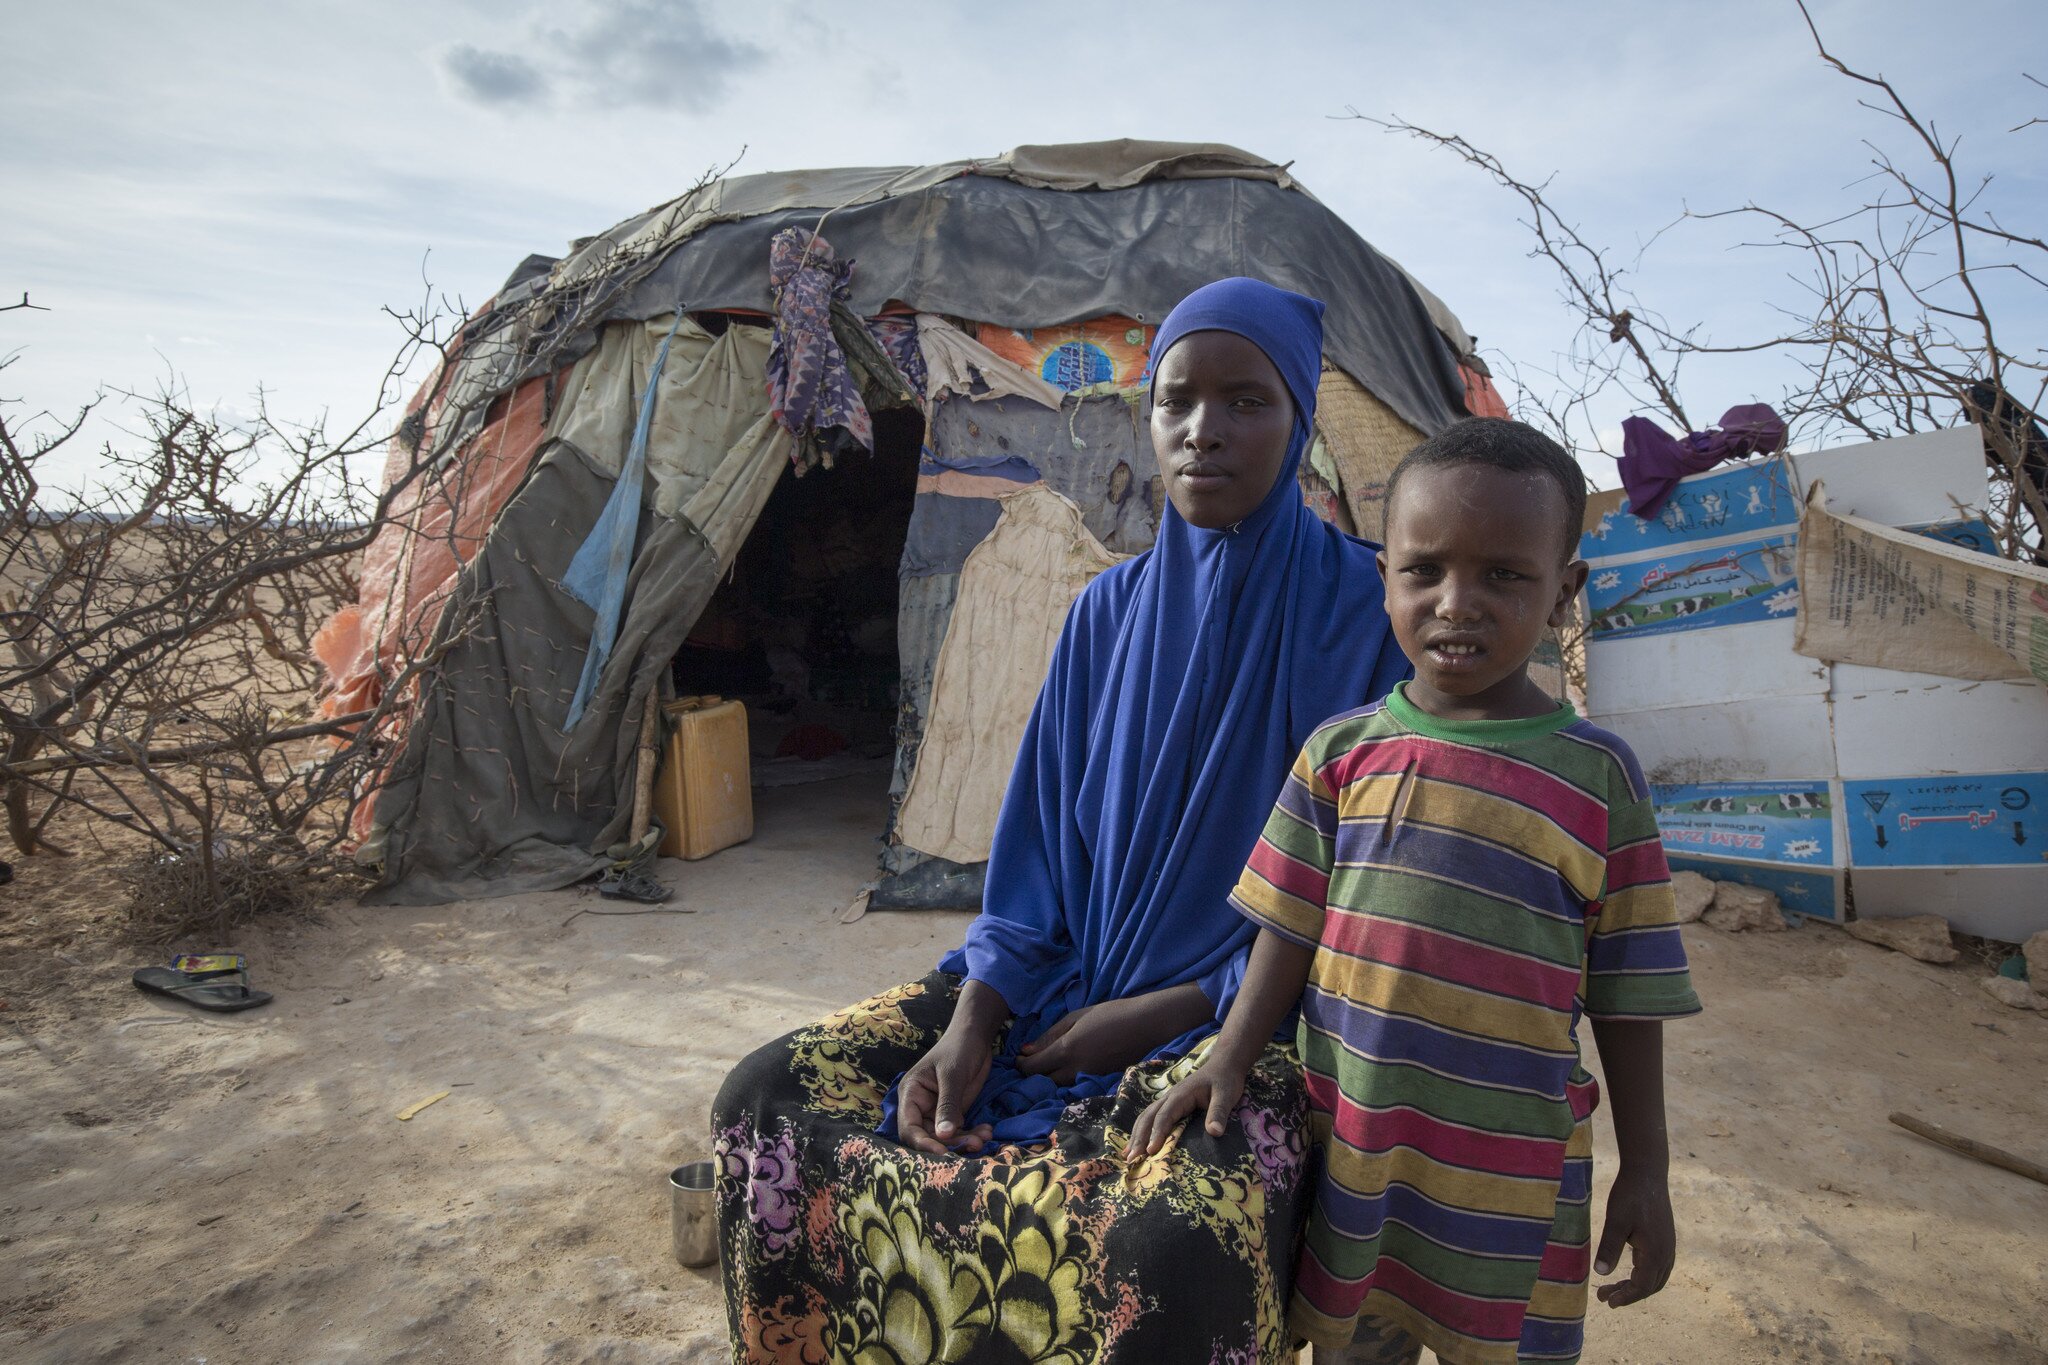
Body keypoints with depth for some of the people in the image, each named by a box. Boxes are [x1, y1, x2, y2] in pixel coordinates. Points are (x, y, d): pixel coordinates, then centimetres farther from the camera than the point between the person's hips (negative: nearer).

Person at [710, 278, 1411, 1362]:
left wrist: (1163, 1015, -13)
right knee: (774, 1094, -8)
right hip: (1066, 979, 5)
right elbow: (1040, 841, 5)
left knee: (1176, 1245, -35)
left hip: (1248, 1009, -4)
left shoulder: (1363, 612, -9)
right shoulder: (1110, 611, 5)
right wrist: (971, 1024, -9)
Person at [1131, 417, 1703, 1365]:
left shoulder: (1597, 777, -6)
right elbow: (1288, 929, 0)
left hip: (1513, 1177, -1)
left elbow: (1627, 995, -1)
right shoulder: (1340, 753, -3)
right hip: (1350, 1147, 1)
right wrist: (1230, 1058, -9)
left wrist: (1644, 1168, 2)